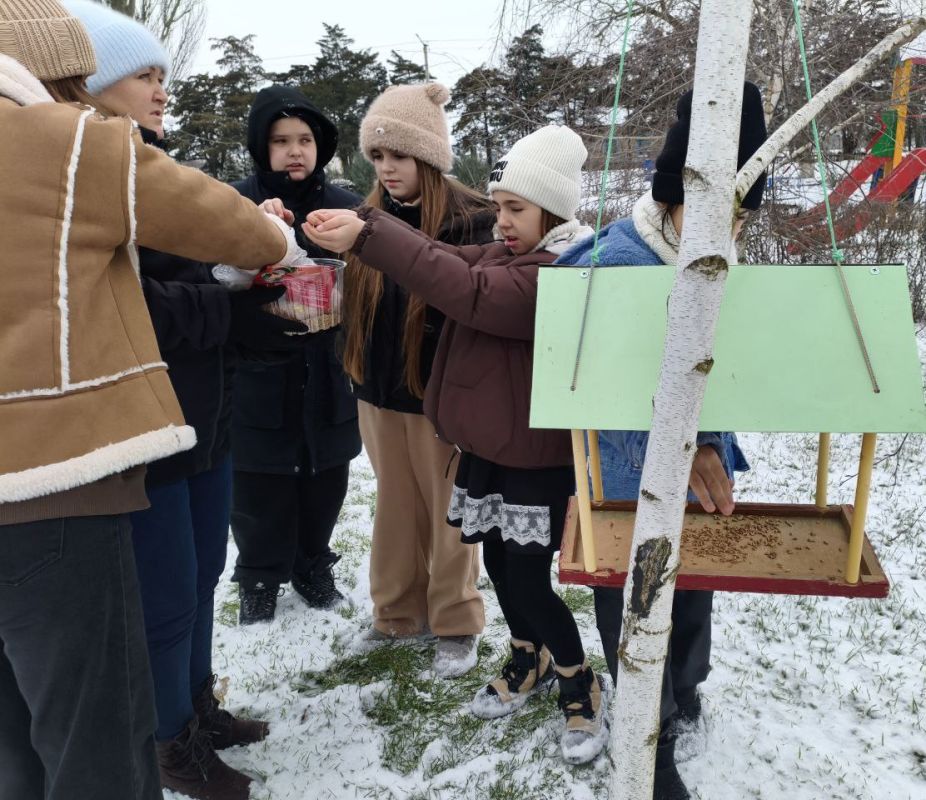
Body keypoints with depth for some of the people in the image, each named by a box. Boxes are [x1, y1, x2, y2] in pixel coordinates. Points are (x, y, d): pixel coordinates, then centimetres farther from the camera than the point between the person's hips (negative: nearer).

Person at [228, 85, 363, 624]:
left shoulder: (345, 206, 4)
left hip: (327, 373, 3)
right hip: (261, 372, -2)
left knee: (325, 482, 13)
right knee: (262, 489, 5)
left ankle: (313, 568, 34)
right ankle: (260, 580, 26)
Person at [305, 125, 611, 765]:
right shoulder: (506, 255, 9)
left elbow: (467, 293, -32)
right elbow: (452, 262, -5)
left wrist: (367, 237, -33)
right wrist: (361, 223, -21)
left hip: (538, 457, -8)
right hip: (488, 446, 8)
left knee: (526, 579, -3)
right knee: (499, 562, 17)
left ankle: (582, 685, 21)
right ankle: (530, 660, 40)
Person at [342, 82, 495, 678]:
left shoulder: (470, 219, -11)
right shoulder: (372, 216, 6)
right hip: (379, 388, 5)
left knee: (447, 509, 8)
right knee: (395, 506, 16)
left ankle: (456, 624, 23)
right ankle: (398, 614, 31)